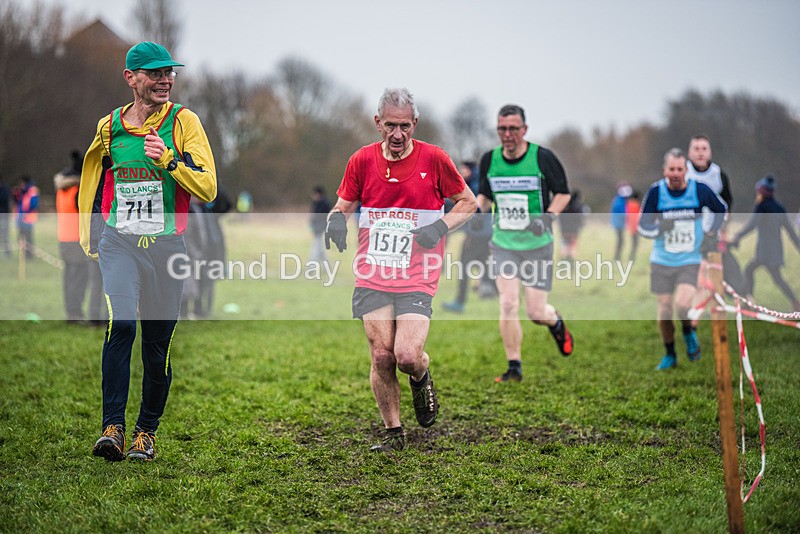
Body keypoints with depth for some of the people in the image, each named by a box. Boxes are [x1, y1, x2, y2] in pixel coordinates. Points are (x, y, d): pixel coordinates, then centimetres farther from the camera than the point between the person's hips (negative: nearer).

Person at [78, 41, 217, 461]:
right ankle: (113, 427, -19)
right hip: (119, 242, 0)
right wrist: (90, 238, 21)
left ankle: (147, 431, 21)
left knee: (158, 342, 4)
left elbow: (208, 189, -9)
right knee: (120, 323, -22)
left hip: (167, 245, 0)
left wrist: (168, 160, -22)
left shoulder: (183, 122, -1)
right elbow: (92, 184, 22)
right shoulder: (110, 127, 7)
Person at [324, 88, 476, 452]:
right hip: (372, 276, 2)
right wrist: (336, 220, -9)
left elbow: (468, 202, 8)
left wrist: (440, 226, -10)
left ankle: (421, 378, 23)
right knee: (381, 357, -2)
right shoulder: (362, 160, 3)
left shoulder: (434, 159, -3)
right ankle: (393, 432, 17)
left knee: (407, 356, -15)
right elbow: (343, 205, 15)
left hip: (417, 279, -2)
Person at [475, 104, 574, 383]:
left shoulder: (543, 157, -11)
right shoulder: (489, 160, -1)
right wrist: (478, 209, -7)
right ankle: (514, 367, 2)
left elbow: (563, 193, -1)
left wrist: (547, 217, -17)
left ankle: (556, 323, 37)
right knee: (508, 305, -11)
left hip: (537, 245, -2)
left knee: (536, 312, 0)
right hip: (503, 244, 2)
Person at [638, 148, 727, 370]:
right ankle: (670, 356, 26)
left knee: (682, 303, -23)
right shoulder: (655, 192, -9)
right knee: (664, 312, 3)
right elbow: (642, 226, -3)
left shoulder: (700, 190, -7)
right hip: (662, 261, 1)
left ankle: (689, 334, 11)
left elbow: (721, 209, 13)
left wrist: (711, 234, 0)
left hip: (690, 262, -1)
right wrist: (659, 230, -23)